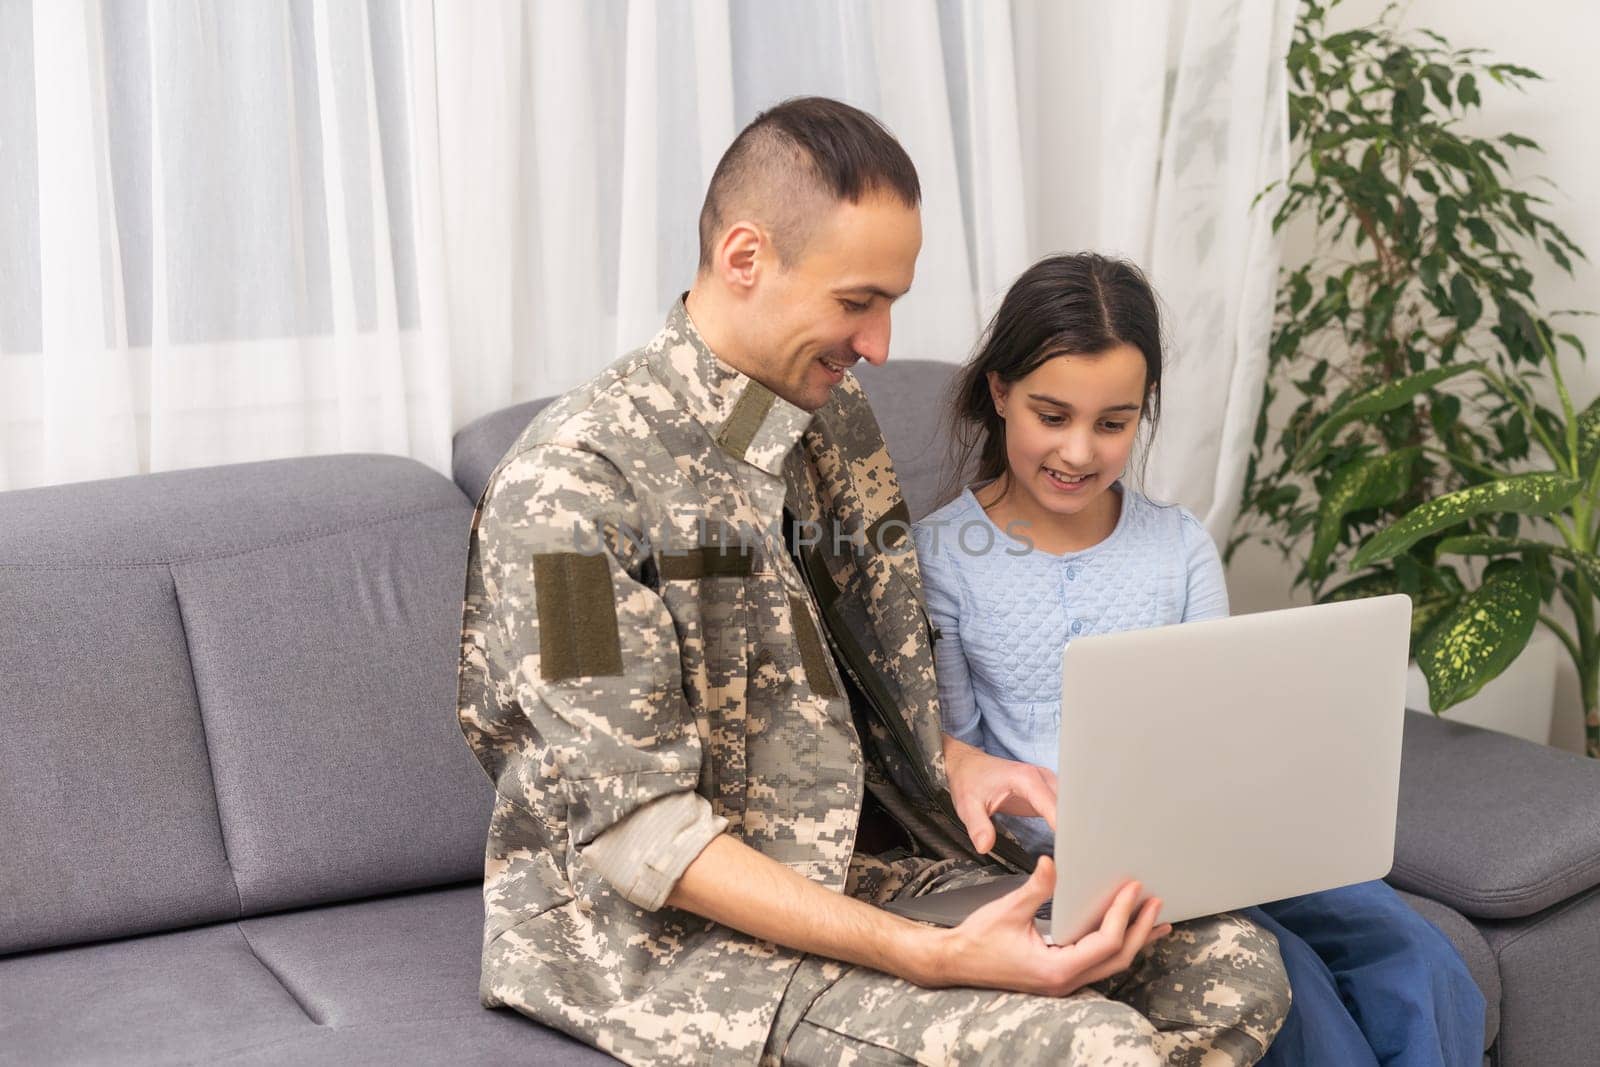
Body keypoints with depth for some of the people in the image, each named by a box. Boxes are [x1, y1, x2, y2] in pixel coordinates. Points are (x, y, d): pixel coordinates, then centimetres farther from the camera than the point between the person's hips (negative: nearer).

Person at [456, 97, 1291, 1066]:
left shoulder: (837, 419, 7)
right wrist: (932, 958, -27)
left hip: (857, 859, 8)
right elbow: (635, 830, -21)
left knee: (1236, 968, -9)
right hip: (667, 932, -7)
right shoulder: (575, 484, -19)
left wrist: (951, 760, -6)